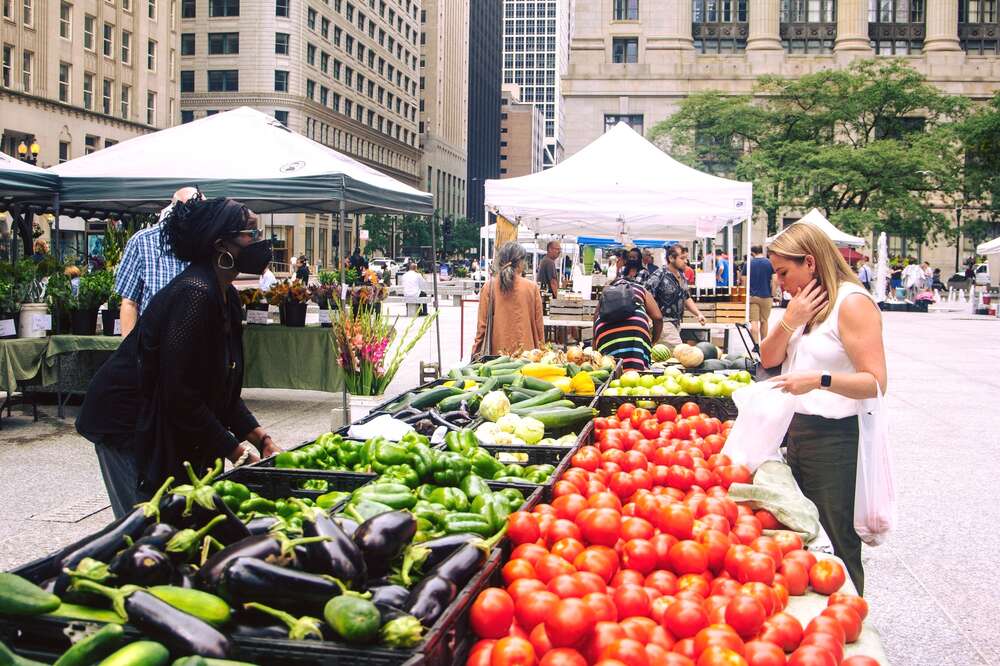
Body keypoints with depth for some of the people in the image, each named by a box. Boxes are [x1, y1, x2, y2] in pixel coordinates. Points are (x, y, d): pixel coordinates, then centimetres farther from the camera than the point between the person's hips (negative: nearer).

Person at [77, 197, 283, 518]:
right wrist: (235, 450, -19)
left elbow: (224, 390, 10)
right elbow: (180, 395, -25)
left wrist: (261, 438, 1)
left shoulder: (227, 297, 5)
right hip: (127, 423, -9)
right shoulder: (194, 294, -24)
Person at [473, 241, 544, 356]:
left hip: (497, 351, 1)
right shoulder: (532, 288, -4)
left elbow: (482, 324, 0)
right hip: (526, 352, -1)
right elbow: (538, 323, 2)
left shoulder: (489, 287, -3)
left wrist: (476, 353, 10)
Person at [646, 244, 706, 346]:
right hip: (664, 322, -8)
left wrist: (698, 314, 8)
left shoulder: (682, 277, 12)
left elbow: (687, 298, 22)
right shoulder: (659, 276, -14)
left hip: (677, 323, 8)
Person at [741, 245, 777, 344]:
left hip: (752, 296, -1)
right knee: (764, 321, 13)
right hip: (766, 296, 1)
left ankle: (756, 344, -14)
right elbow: (774, 281, -5)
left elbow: (744, 281, 3)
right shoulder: (770, 264, 0)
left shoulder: (748, 264, 1)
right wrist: (773, 296, 3)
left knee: (754, 322, -4)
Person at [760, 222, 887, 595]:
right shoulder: (805, 301, 13)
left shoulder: (852, 303, -15)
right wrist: (790, 321, -6)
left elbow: (876, 382, -21)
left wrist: (820, 379, -35)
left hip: (837, 439, -9)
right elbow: (769, 359, 9)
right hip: (798, 430, 9)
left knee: (836, 546, 1)